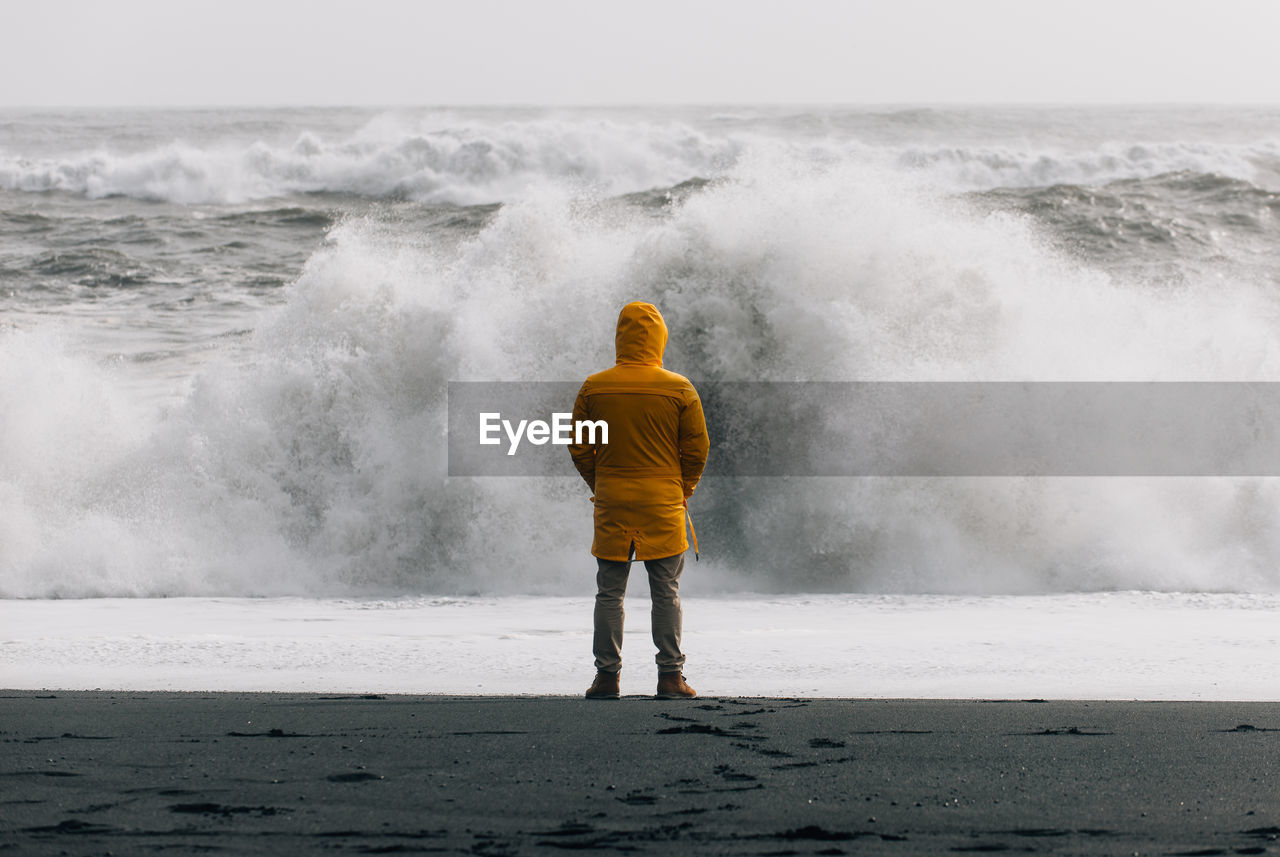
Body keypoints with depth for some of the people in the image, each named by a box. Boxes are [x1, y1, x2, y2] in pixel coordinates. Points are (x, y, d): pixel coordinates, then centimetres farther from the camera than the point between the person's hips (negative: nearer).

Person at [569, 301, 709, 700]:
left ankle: (607, 676, 6)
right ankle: (670, 676, 4)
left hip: (611, 503, 1)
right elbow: (697, 448, -1)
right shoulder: (679, 389, -5)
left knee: (609, 592, 7)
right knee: (666, 593, 5)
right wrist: (682, 490, 13)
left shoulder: (594, 388, -2)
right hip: (664, 503, -1)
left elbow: (579, 448, 4)